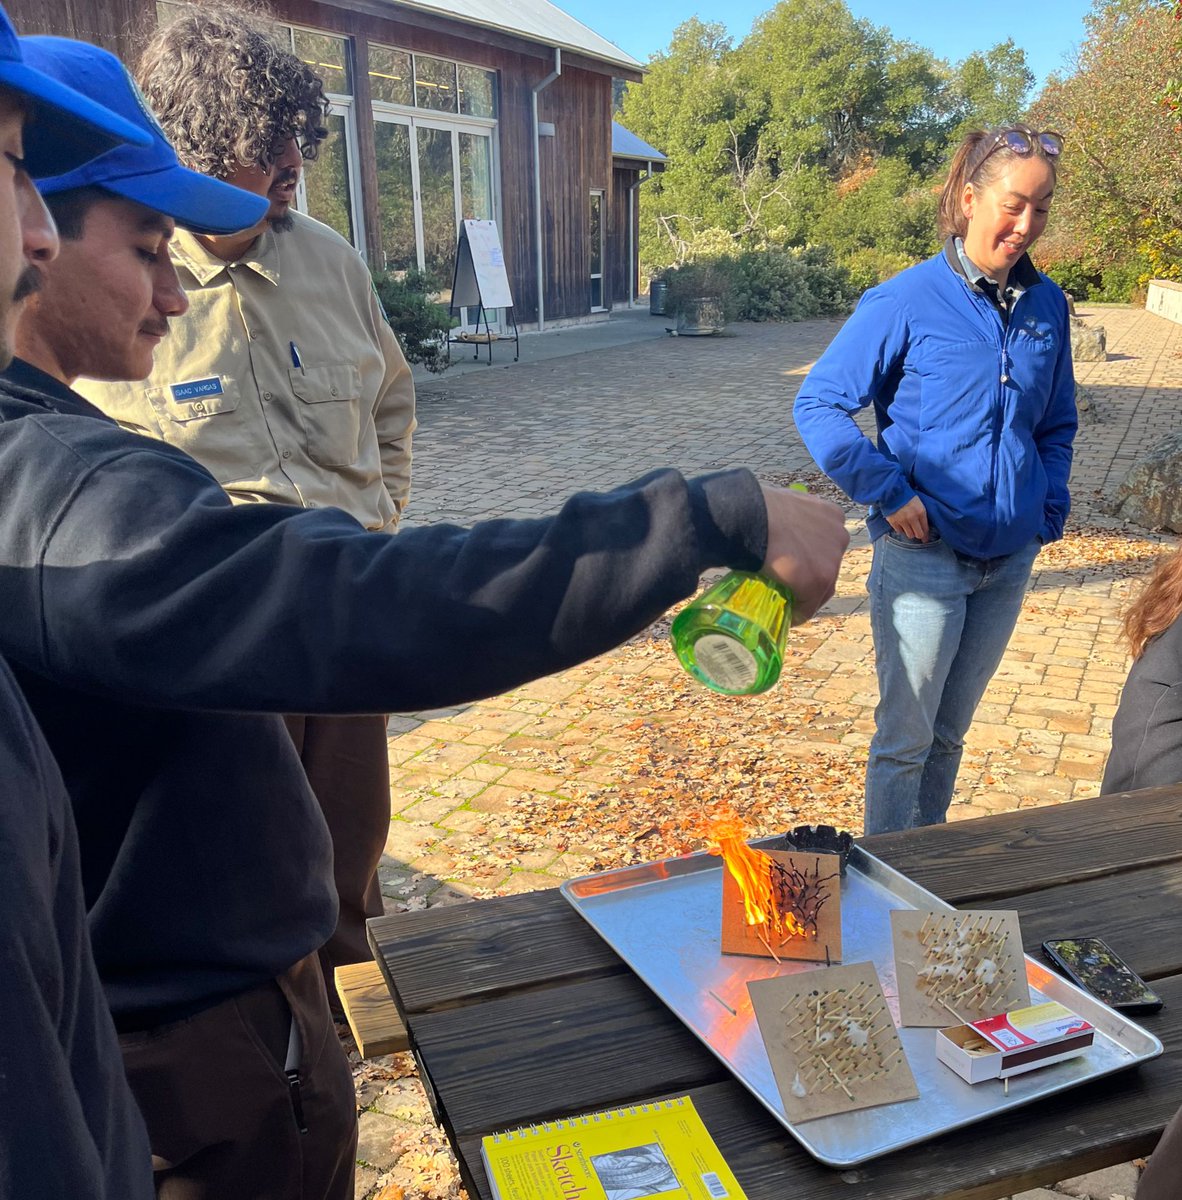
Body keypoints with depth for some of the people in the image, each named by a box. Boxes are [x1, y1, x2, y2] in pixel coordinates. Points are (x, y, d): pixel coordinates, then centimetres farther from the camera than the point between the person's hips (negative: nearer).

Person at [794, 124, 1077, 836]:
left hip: (1010, 557, 5)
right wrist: (889, 492, -15)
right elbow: (818, 404, -10)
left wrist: (1050, 510, 5)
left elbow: (1057, 425, 17)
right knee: (907, 736, 4)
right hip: (924, 552, -5)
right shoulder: (906, 302, -11)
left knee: (951, 732, 17)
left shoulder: (1047, 305, 5)